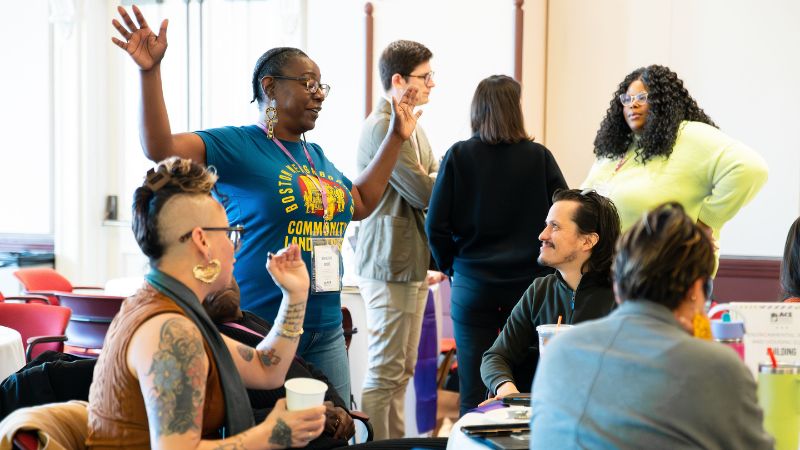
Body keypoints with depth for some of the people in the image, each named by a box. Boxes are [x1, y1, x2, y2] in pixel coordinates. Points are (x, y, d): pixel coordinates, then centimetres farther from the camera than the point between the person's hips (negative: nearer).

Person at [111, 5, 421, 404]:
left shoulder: (316, 156, 16)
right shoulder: (237, 145, -6)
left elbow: (361, 203, 27)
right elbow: (160, 148, -18)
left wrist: (396, 137, 26)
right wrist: (150, 71, -29)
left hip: (326, 328, 7)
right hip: (258, 326, -7)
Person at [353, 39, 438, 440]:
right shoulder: (383, 126, -16)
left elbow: (433, 180, 13)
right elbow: (423, 192, -19)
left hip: (413, 262, 10)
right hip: (391, 264, -10)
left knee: (402, 368, 15)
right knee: (386, 370, -6)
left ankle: (395, 440, 23)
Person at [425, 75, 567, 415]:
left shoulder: (458, 156, -5)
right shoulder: (539, 157, -4)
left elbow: (436, 225, -6)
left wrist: (450, 266, 10)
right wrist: (543, 267, 12)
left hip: (472, 285, 0)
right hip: (529, 282, 1)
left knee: (473, 398, 5)